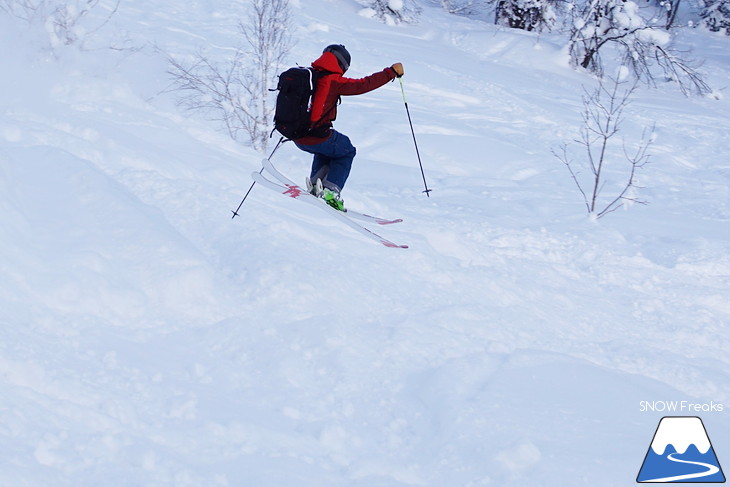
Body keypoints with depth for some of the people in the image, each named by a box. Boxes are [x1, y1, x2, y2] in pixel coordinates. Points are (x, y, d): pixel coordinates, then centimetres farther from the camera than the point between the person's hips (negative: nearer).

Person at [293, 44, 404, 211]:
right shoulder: (333, 81, -11)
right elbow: (363, 85, -10)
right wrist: (392, 72, -1)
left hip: (296, 136, 7)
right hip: (316, 137, -7)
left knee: (325, 148, 36)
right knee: (346, 151, 21)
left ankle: (316, 182, 20)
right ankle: (330, 190, 4)